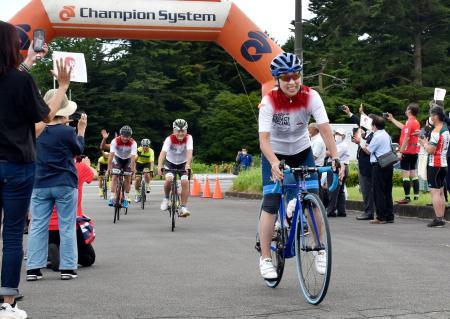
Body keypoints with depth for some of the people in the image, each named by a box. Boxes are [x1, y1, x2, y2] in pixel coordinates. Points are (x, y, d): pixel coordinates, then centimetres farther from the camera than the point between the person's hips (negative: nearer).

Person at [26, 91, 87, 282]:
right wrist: (81, 130, 17)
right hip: (65, 185, -3)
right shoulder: (67, 132, -11)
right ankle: (67, 268, 5)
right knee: (67, 227, 4)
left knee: (38, 226, 6)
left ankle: (33, 269, 4)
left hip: (40, 185, 4)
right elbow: (79, 150, 5)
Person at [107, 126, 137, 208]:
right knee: (114, 176, -14)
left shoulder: (133, 143, -30)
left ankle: (126, 199, 6)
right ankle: (112, 198, -16)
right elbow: (111, 155, -32)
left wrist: (133, 169, -40)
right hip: (117, 158, 0)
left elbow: (133, 157, -34)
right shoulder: (115, 141, -30)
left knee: (128, 179, -4)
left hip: (128, 159, 0)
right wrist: (109, 168, -36)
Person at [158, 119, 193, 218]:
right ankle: (166, 198, 1)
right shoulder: (169, 139, -24)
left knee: (185, 182, -19)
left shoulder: (188, 138, -21)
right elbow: (163, 152, -37)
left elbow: (189, 152, -34)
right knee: (169, 179, -27)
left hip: (183, 163, 1)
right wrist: (159, 166, -53)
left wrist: (188, 165, -51)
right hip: (170, 162, -1)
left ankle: (183, 208, -12)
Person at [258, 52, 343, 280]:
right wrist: (274, 163, -49)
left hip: (302, 152, 2)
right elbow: (264, 139, -33)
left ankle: (320, 251, 6)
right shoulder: (269, 101, -26)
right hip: (274, 154, -2)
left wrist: (335, 158, -40)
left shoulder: (310, 97, -20)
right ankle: (265, 258, -3)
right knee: (271, 204, -12)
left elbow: (325, 129, -27)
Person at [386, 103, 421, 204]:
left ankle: (407, 197, -6)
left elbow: (406, 138, -21)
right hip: (415, 152, 9)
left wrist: (401, 151, -19)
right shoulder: (416, 122, 12)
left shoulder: (409, 122, -15)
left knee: (405, 175, -5)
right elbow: (403, 127, 27)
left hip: (407, 152, -9)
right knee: (413, 174, 13)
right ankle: (416, 195, 14)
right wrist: (392, 119, 35)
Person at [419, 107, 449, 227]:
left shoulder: (436, 131, -16)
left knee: (435, 192, -8)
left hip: (435, 165, -9)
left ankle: (438, 219, -11)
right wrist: (427, 142, 15)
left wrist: (424, 143, -3)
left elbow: (431, 150, -20)